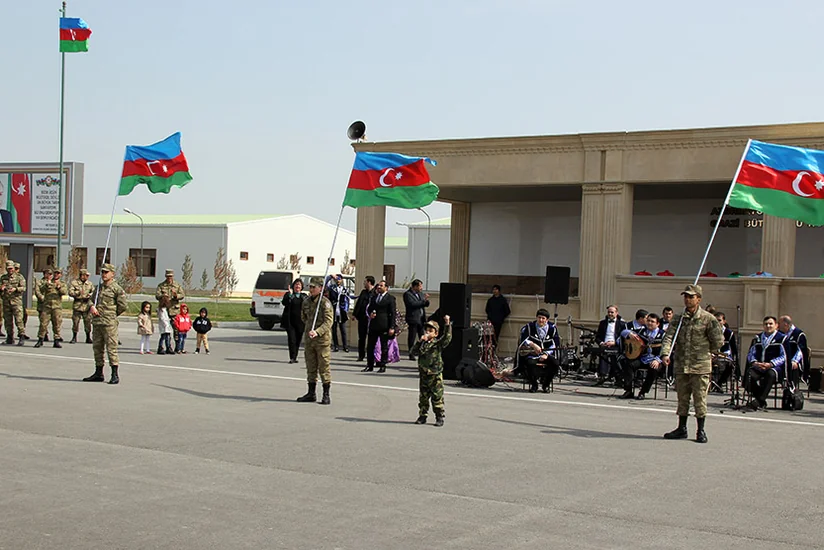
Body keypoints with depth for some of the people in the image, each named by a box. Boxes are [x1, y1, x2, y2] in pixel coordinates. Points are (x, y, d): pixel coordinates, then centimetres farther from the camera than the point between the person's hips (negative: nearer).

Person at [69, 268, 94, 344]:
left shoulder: (89, 283, 12)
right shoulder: (74, 283, 0)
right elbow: (70, 292, -8)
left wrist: (89, 295, -8)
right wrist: (78, 293, -21)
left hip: (87, 305, 3)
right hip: (77, 306, -3)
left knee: (88, 322, 2)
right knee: (75, 322, 1)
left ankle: (88, 338, 12)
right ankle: (74, 338, 13)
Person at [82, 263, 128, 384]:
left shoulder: (116, 288, -5)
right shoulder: (99, 287, 16)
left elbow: (123, 305, -7)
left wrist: (113, 314, 1)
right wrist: (92, 306, -3)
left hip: (109, 323, -8)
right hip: (96, 321, 8)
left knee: (111, 347, -8)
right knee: (97, 347, 12)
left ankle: (115, 375, -6)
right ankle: (98, 373, 21)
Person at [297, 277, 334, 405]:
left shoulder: (325, 303, -11)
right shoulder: (306, 302, 10)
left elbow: (328, 322, -18)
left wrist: (317, 332, -29)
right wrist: (309, 329, 13)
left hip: (322, 339, -6)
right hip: (309, 339, 7)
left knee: (324, 368, -1)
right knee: (311, 368, 12)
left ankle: (326, 395, 5)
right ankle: (311, 393, 21)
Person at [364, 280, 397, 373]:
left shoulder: (390, 298, -3)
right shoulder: (374, 297, 15)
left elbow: (393, 313, -5)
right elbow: (369, 308, 24)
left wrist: (392, 327, -11)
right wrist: (370, 313, 0)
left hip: (384, 326, -6)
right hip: (373, 325, 6)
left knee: (384, 347, 1)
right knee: (370, 346, 6)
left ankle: (382, 366, 8)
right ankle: (370, 366, 14)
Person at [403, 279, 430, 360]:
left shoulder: (421, 293, 16)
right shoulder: (407, 294, -7)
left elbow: (427, 304, 17)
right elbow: (412, 304, -20)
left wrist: (426, 300, -6)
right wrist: (423, 301, -16)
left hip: (421, 319, 6)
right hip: (413, 319, -6)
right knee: (412, 338, -1)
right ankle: (411, 355, 5)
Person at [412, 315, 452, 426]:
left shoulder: (438, 343, -3)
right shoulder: (422, 343, 7)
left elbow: (447, 337, -16)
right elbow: (414, 351, -4)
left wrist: (447, 324, -25)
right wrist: (420, 342, -14)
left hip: (435, 376, -4)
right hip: (423, 374, 4)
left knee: (437, 398, -1)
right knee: (423, 397, 11)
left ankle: (440, 417, 6)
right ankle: (422, 416, 21)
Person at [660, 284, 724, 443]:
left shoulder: (708, 319, -4)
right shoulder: (678, 319, 7)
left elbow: (718, 341, 1)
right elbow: (669, 336, -5)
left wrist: (704, 353, 8)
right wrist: (665, 354, -20)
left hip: (700, 366, -4)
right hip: (681, 365, 4)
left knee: (700, 398, -1)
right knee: (682, 397, 11)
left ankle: (701, 431, 9)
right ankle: (682, 429, 21)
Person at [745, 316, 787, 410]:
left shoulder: (781, 338, 5)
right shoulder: (757, 338, 21)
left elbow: (784, 356, -5)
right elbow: (751, 354, 16)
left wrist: (770, 364, -17)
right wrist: (754, 362, -7)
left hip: (775, 367, -4)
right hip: (758, 366, 4)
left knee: (770, 374, -39)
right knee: (749, 374, -29)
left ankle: (759, 401, -39)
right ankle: (762, 402, -22)